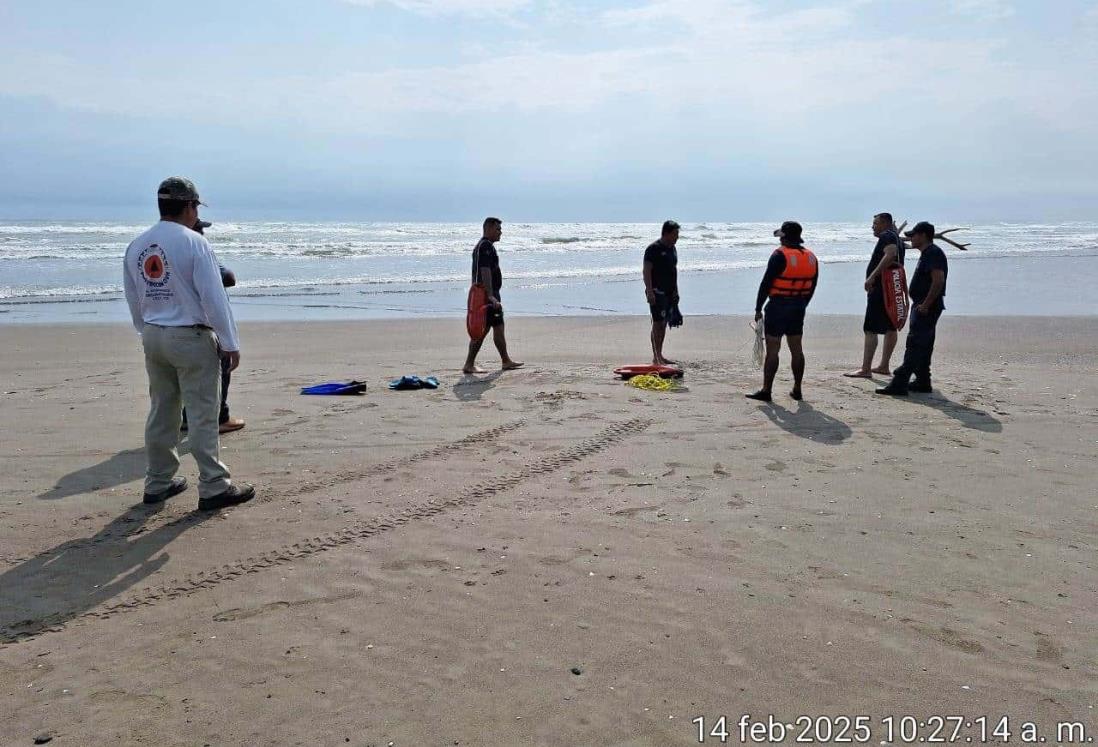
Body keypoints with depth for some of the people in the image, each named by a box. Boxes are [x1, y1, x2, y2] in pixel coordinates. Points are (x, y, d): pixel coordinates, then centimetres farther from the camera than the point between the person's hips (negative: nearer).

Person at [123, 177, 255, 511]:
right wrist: (230, 343, -11)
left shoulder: (136, 246, 6)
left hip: (153, 337, 7)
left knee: (161, 411, 15)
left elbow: (133, 300, 13)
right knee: (202, 415, -2)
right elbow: (214, 297, -15)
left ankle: (158, 483, 24)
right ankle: (213, 488, 2)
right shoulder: (194, 243, -14)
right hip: (190, 337, -7)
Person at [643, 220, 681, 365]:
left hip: (669, 292, 8)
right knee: (658, 323, -9)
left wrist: (676, 291, 21)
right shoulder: (653, 248, -11)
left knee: (663, 324, 11)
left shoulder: (672, 248, 15)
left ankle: (660, 356, 17)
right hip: (657, 292, -8)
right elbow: (646, 271, -15)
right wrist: (649, 291, -22)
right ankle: (656, 358, -8)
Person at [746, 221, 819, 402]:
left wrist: (758, 308, -9)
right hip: (798, 309, 7)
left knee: (772, 350, -4)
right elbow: (812, 287, 13)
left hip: (778, 307, -7)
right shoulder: (811, 258, 8)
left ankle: (766, 391, -2)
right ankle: (797, 390, 17)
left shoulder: (780, 256, -12)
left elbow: (766, 283, -14)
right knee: (796, 349, 12)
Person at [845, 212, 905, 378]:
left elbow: (890, 254, -29)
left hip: (880, 289, -11)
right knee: (890, 328, 13)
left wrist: (872, 276, -33)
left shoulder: (887, 236, -11)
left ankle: (865, 370, -12)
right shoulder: (896, 238, 20)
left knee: (870, 330, -11)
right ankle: (884, 366, 20)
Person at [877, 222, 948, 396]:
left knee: (914, 345, -12)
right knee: (923, 345, 15)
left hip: (926, 308, -11)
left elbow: (939, 280, -25)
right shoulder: (927, 253, 19)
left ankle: (900, 384, -15)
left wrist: (925, 305, -25)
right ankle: (923, 382, 23)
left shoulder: (933, 253, -15)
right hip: (922, 306, 11)